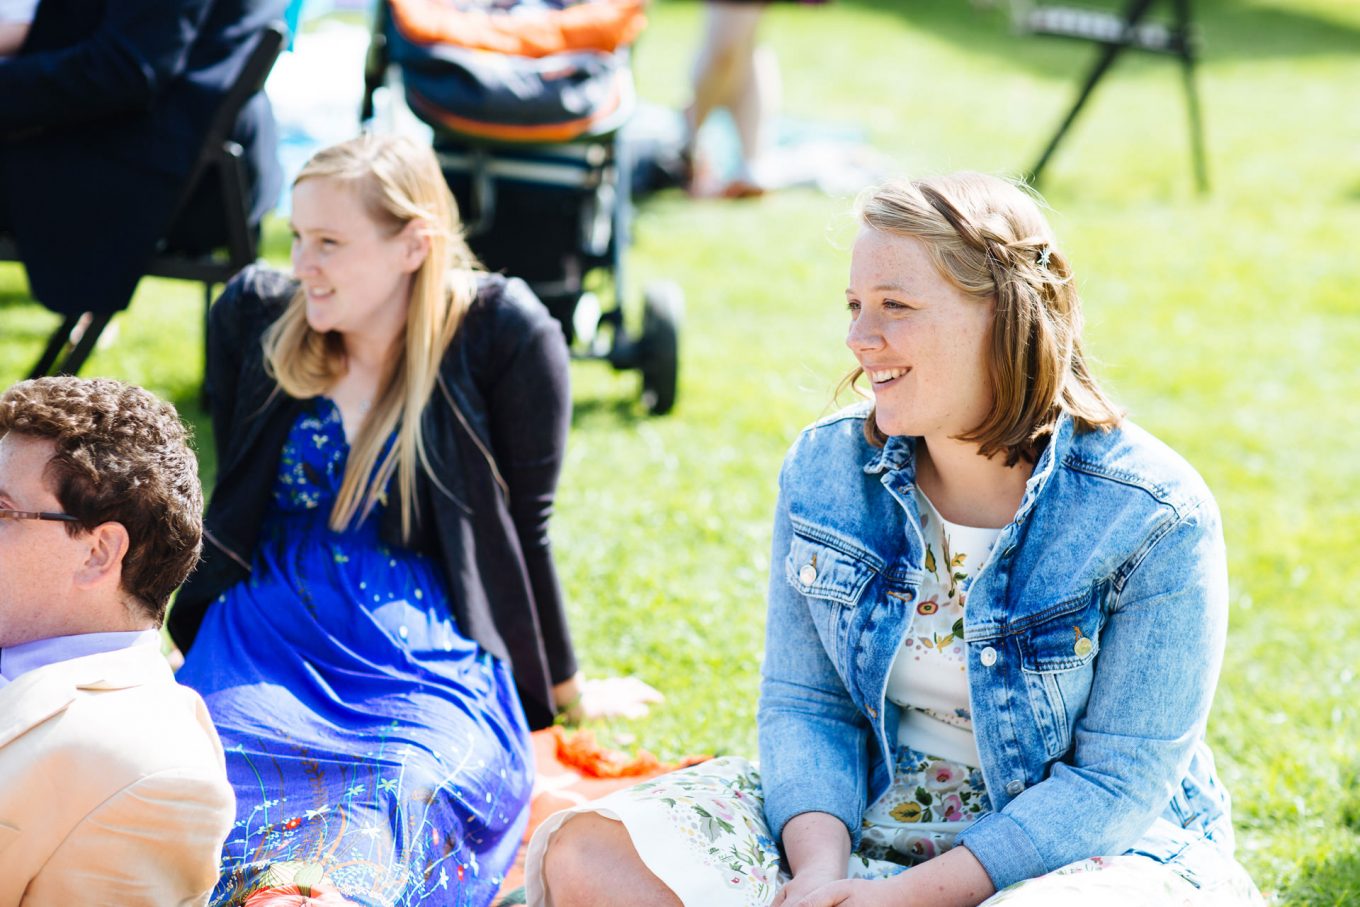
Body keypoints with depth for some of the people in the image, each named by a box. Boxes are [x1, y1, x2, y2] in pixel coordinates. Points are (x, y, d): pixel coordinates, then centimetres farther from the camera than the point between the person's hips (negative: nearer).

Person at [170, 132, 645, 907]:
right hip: (264, 634, 3)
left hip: (431, 660, -3)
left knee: (400, 798, -37)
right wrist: (201, 647, 30)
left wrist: (565, 689, 17)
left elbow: (524, 529, 7)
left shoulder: (505, 336, -2)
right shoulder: (255, 314, 9)